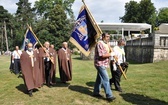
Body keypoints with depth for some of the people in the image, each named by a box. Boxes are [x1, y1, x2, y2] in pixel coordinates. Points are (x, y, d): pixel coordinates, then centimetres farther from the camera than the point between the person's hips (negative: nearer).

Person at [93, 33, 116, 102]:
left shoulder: (107, 44, 14)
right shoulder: (100, 43, -17)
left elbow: (108, 52, 24)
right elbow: (101, 55, -25)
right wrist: (110, 54, -16)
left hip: (103, 64, 10)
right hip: (100, 64, -10)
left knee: (99, 78, 15)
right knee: (106, 79, -10)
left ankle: (96, 92, 27)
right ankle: (109, 96, -5)